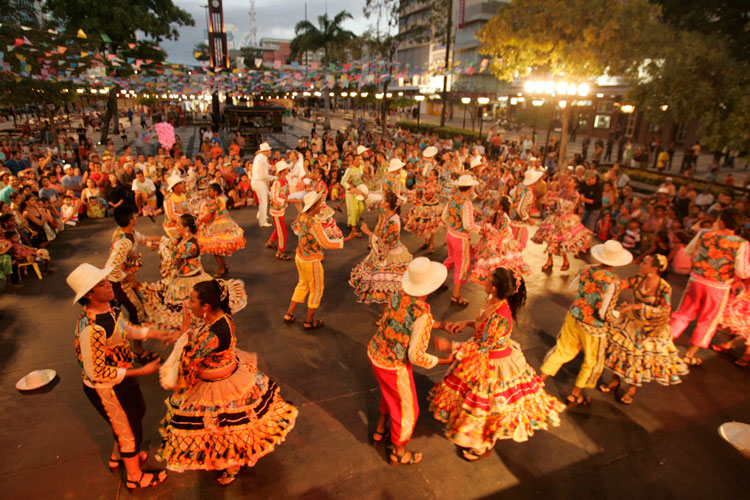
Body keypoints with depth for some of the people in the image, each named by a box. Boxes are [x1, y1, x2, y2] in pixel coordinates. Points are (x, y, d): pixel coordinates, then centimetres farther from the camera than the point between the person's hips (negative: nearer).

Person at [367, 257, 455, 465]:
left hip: (374, 352, 7)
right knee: (407, 409, 19)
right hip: (394, 366, -7)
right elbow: (416, 356, -26)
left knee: (390, 394, 34)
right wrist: (445, 361, -12)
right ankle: (398, 453, 41)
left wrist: (442, 325, 10)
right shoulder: (422, 315, -31)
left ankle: (379, 432, 55)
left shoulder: (398, 296, -8)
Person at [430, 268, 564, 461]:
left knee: (486, 405, 14)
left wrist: (449, 345, -26)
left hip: (494, 365, -9)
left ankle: (483, 447, 40)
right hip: (485, 359, 9)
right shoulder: (493, 301, -10)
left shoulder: (500, 316, -37)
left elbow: (481, 348, -29)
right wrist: (467, 323, -3)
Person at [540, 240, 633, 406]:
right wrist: (618, 315, -3)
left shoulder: (586, 269, -8)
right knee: (593, 362, 19)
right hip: (593, 326, -5)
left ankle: (539, 381, 27)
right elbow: (605, 314, -23)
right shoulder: (612, 283, -26)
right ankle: (574, 396, 33)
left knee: (562, 349, 22)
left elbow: (573, 286, 12)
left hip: (573, 316, 5)